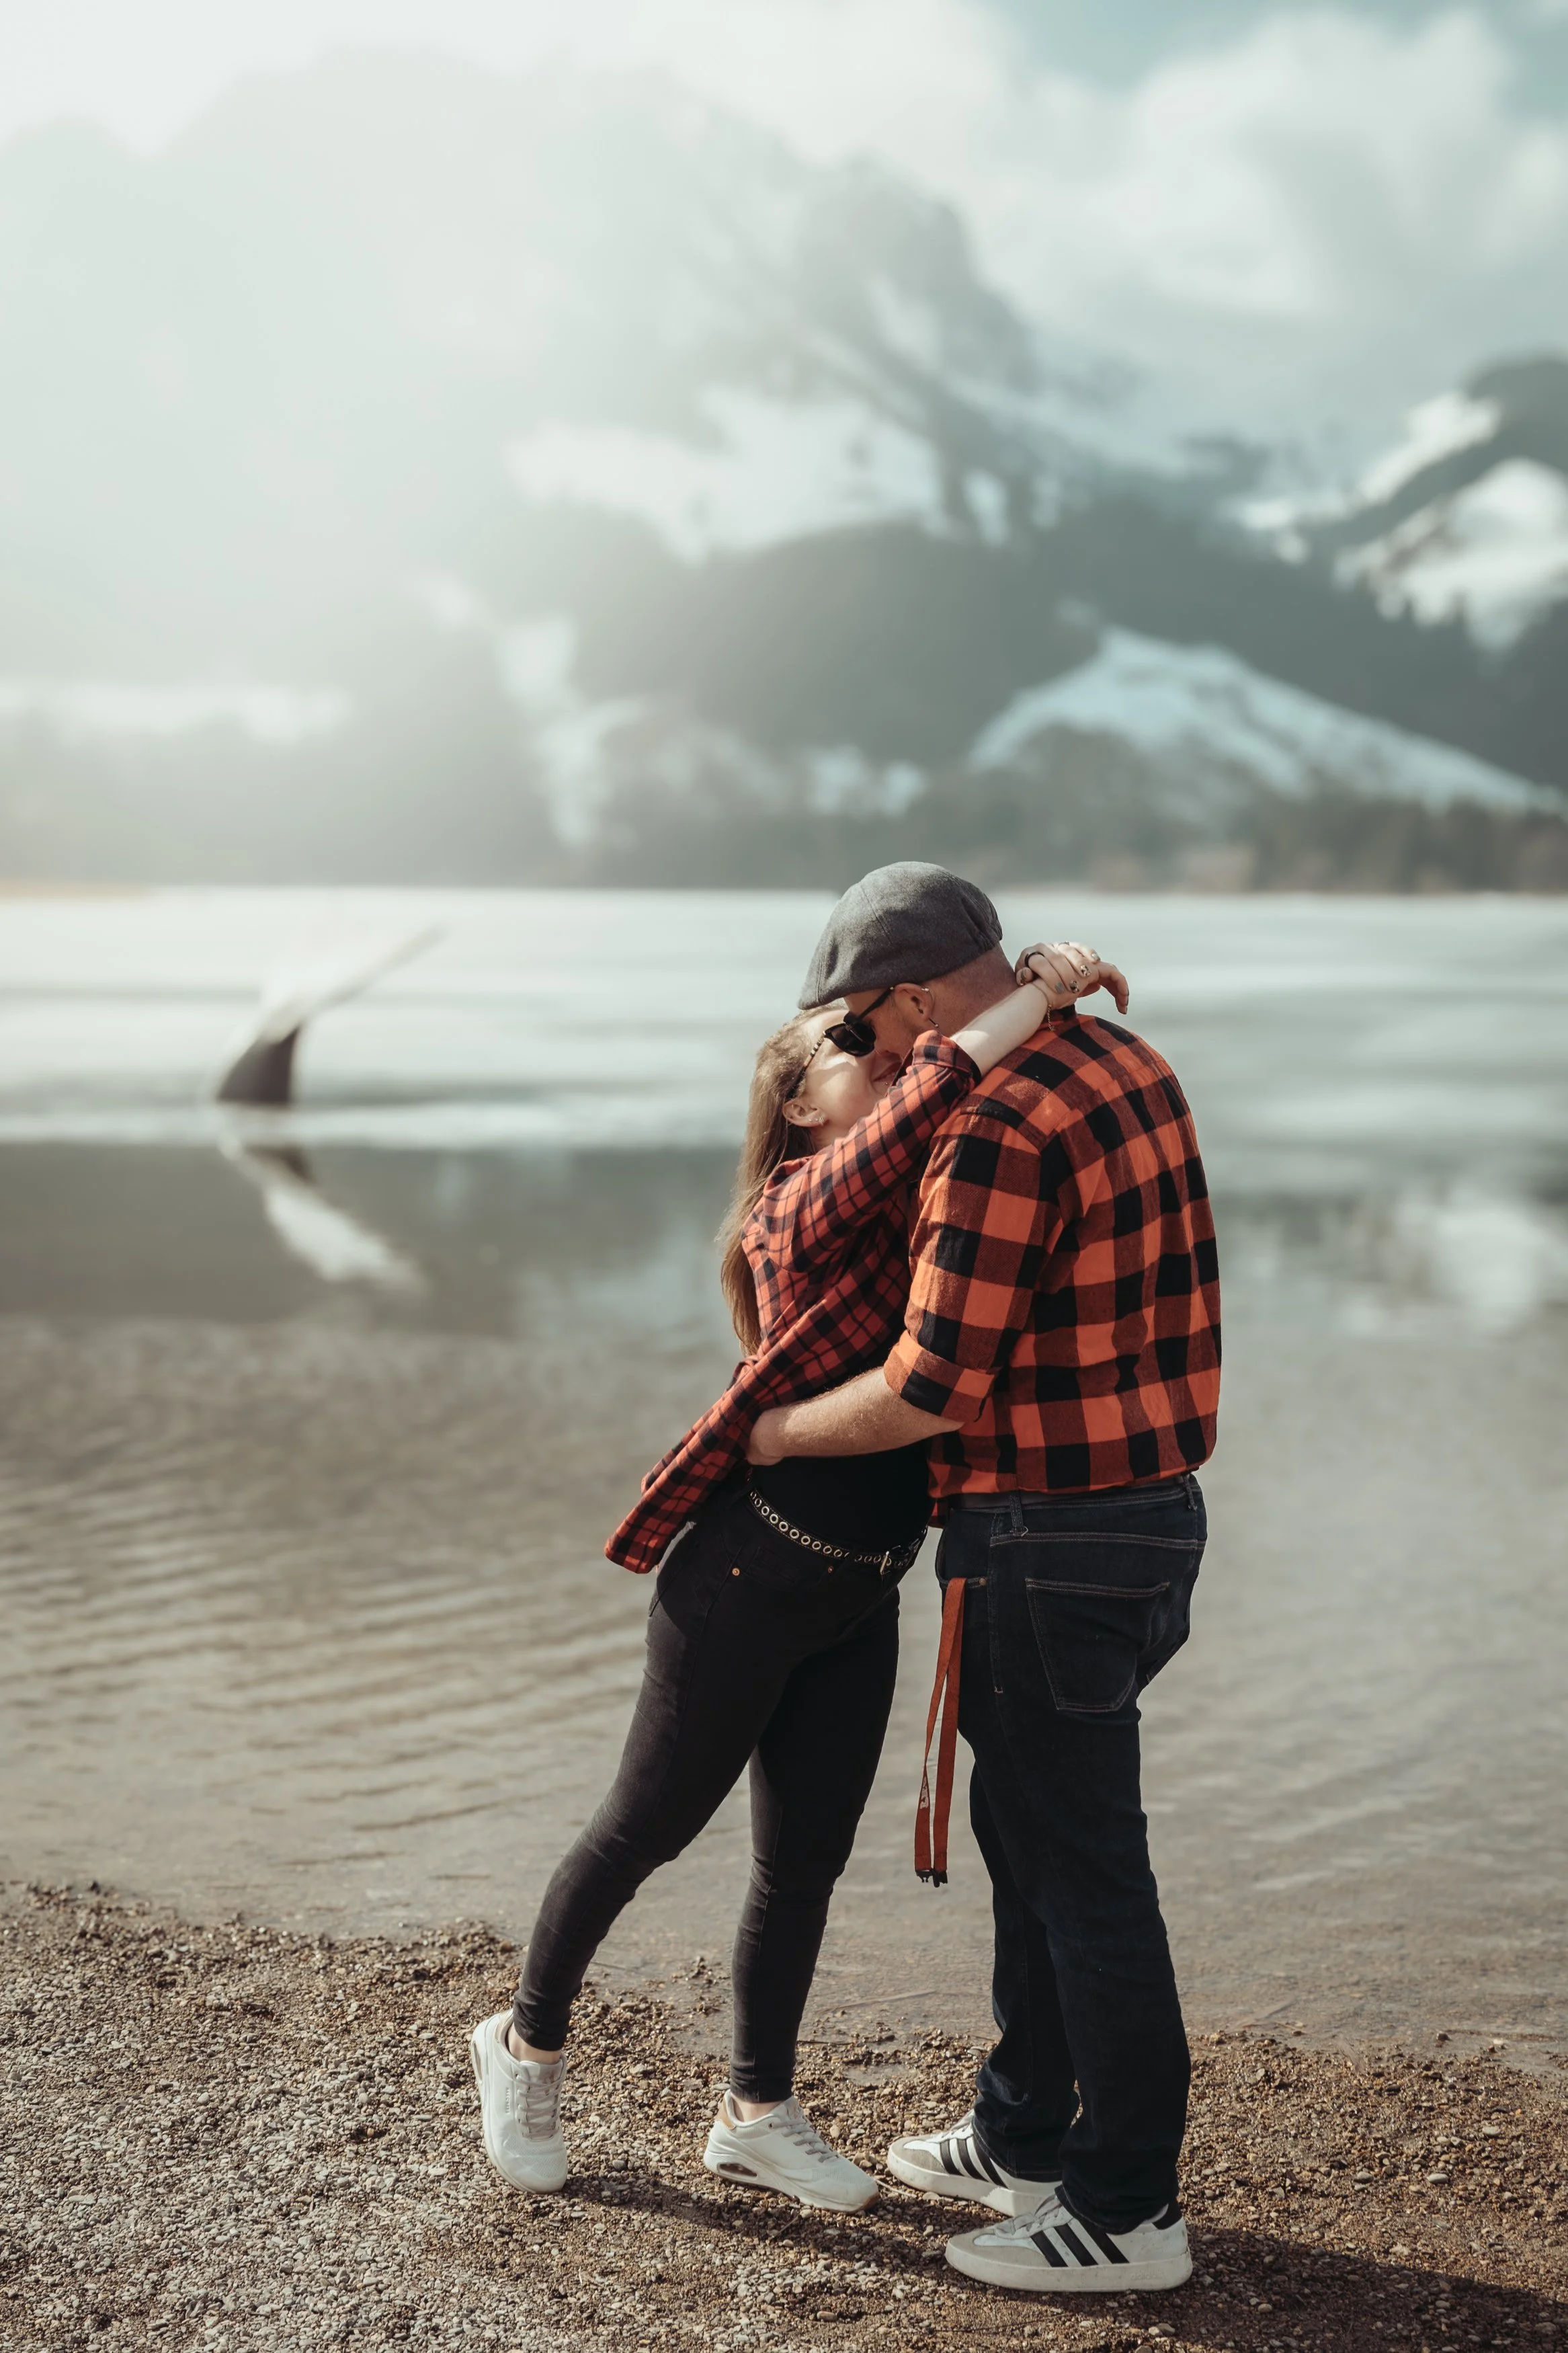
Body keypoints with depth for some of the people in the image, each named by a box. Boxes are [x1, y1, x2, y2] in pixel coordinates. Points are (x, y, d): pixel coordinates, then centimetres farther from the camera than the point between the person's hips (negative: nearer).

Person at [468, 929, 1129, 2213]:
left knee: (806, 1862, 14)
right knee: (647, 1830, 9)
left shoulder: (921, 1190, 5)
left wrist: (1039, 978, -3)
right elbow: (891, 1142, -37)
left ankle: (757, 2115, 30)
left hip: (859, 1600, 7)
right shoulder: (801, 1204, -17)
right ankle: (528, 2046, 32)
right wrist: (1020, 1010, -33)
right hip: (745, 1578, -7)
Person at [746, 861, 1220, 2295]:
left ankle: (1127, 2213, 14)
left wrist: (781, 1432, -6)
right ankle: (1025, 2139, 34)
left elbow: (933, 1388, -24)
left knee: (1083, 1874, 2)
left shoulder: (1000, 1132, -22)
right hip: (1148, 1515, 10)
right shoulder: (1127, 1070, 8)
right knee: (1029, 1832, 21)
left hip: (1046, 1552, -10)